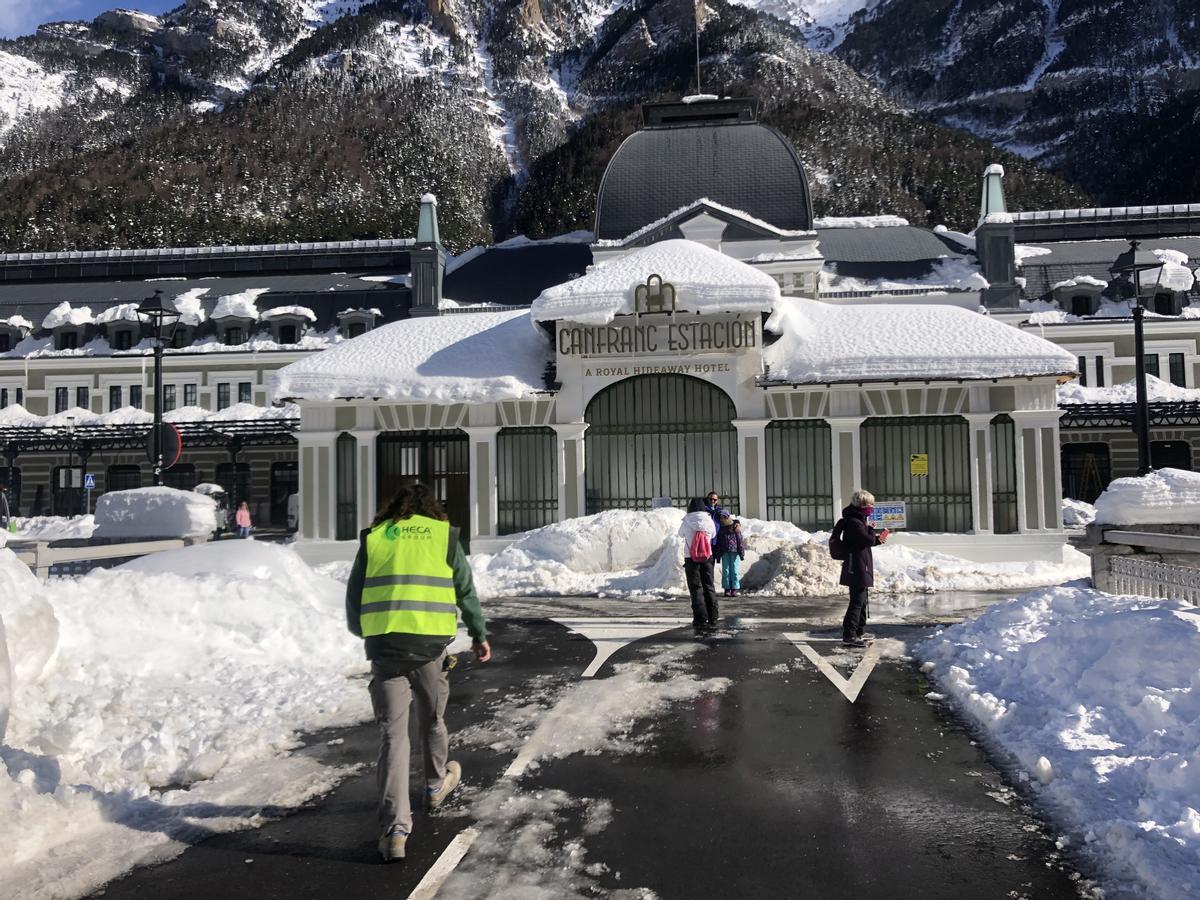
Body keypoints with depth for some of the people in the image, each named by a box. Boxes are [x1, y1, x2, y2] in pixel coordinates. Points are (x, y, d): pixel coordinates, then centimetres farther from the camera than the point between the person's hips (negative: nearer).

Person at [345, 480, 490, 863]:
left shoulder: (374, 537, 10)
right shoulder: (445, 534, 8)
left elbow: (354, 596, 13)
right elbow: (466, 591, 13)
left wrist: (364, 631, 32)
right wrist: (479, 634, 26)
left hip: (384, 645, 0)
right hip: (431, 643, 0)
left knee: (392, 733, 3)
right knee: (433, 720, 22)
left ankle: (395, 829, -3)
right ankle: (436, 785, 45)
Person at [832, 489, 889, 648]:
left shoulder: (856, 520, 14)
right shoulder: (854, 522, -20)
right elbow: (868, 540, -22)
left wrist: (877, 538, 6)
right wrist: (871, 528, -3)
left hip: (859, 568, 11)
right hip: (857, 568, -11)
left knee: (862, 600, 20)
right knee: (857, 601, -10)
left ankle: (859, 631, 32)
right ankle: (849, 635, -10)